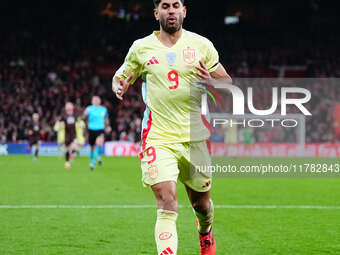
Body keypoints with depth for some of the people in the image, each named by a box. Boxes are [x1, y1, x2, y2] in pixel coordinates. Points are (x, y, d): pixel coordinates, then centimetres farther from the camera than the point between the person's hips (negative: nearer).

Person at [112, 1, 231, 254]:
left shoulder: (201, 45, 3)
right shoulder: (141, 48, 4)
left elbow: (228, 83, 9)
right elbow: (120, 77, 18)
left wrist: (211, 82, -14)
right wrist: (119, 87, -7)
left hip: (195, 136, 2)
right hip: (158, 137, -1)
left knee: (201, 203, 16)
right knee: (167, 205, -16)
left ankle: (206, 233, 50)